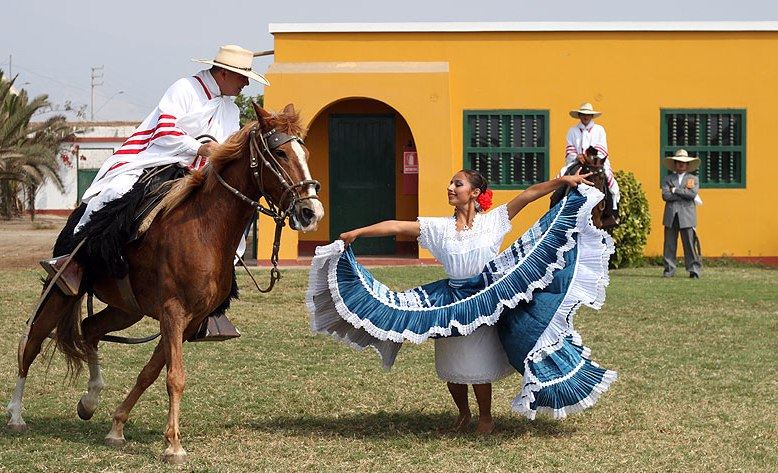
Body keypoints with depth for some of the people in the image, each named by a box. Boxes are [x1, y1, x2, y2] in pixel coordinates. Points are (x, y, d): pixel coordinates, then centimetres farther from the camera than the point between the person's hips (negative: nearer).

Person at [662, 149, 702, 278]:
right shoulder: (667, 179, 13)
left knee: (690, 245, -4)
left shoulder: (693, 179, 11)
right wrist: (684, 194, -6)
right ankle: (669, 270, 7)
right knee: (669, 245, 2)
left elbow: (692, 194, -8)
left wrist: (675, 190, -5)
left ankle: (694, 270, -1)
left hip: (686, 216, -1)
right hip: (671, 216, 1)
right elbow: (665, 195, -4)